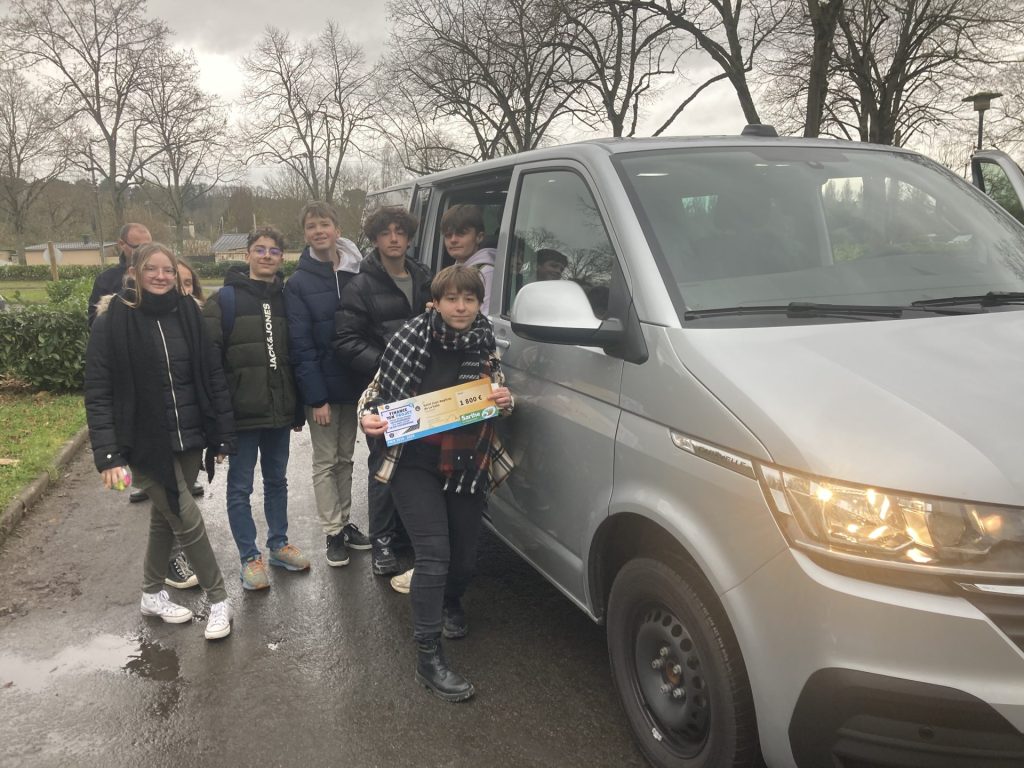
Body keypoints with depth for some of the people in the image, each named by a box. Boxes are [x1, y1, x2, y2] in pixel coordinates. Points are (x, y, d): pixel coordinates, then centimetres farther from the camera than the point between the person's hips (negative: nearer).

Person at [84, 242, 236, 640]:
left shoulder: (187, 313, 2)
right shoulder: (114, 320, -9)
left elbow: (213, 375, 3)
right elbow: (97, 390, -11)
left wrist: (224, 434, 1)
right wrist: (108, 453, -17)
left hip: (190, 439, 4)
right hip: (146, 443, -4)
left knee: (165, 517, 17)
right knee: (188, 521, -1)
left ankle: (152, 595, 37)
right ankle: (218, 599, 18)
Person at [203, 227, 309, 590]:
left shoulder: (286, 299, 7)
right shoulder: (225, 300, -6)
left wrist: (298, 408, 10)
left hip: (279, 410, 4)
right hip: (242, 411, -4)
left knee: (277, 480, 17)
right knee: (241, 487, 6)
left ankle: (279, 544, 32)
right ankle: (249, 558, 18)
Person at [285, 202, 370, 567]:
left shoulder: (357, 273, 3)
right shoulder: (298, 283, -8)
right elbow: (301, 346, -12)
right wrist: (316, 397, -17)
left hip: (353, 384, 4)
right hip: (322, 388, -4)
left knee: (345, 458, 15)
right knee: (325, 462, 5)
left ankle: (345, 523, 28)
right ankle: (334, 534, 15)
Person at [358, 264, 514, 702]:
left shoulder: (487, 346, -2)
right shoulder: (411, 340, -10)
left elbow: (498, 399, 12)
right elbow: (377, 390, 1)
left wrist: (505, 402, -10)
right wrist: (369, 418, -18)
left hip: (467, 468, 3)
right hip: (416, 465, -3)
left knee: (465, 559, 13)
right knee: (434, 555, -13)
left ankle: (450, 603, 48)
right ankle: (428, 658, -1)